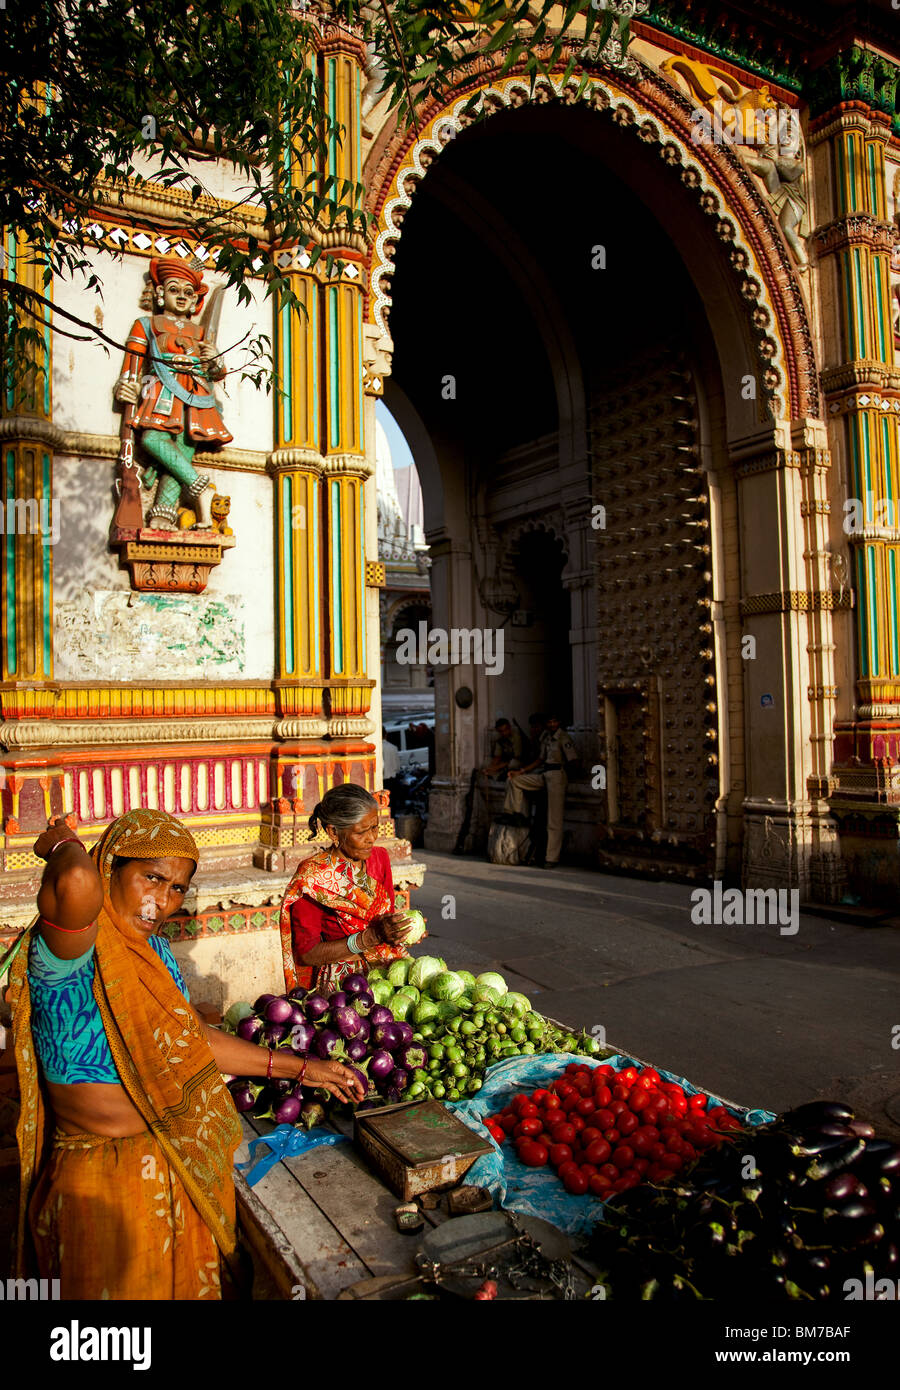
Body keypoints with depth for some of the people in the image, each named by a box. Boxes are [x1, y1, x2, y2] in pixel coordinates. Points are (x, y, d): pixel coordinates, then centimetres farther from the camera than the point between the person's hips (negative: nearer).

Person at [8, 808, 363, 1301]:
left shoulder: (152, 947, 2)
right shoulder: (71, 949, -25)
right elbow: (76, 884, -49)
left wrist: (298, 1069, 10)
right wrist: (63, 844, -26)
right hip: (104, 1182, -8)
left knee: (189, 1283, 25)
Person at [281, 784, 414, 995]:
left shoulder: (380, 857, 5)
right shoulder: (311, 877, -14)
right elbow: (306, 954, -13)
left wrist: (397, 932, -7)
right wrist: (372, 936, -21)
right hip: (341, 980, -7)